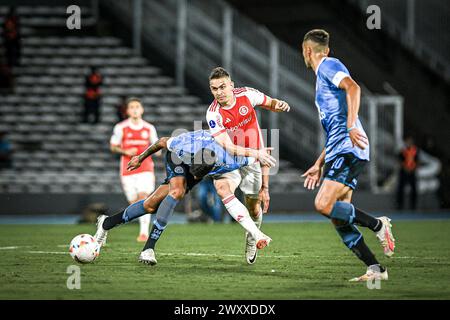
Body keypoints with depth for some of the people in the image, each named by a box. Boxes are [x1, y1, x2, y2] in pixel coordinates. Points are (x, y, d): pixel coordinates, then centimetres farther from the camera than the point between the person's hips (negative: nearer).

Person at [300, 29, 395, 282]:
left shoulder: (329, 65, -1)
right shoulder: (323, 75, 28)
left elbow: (353, 87, -23)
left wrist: (352, 126, -31)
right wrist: (319, 165, 32)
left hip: (348, 150, -10)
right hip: (339, 152, 10)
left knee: (323, 205, -20)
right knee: (338, 218, 3)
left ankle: (378, 225, -9)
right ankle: (376, 269, 1)